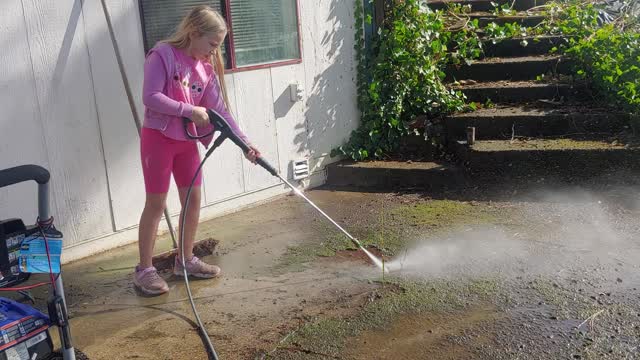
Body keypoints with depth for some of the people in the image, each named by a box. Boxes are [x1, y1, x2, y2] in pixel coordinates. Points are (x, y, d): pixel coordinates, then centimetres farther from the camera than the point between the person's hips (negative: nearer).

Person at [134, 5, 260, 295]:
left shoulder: (207, 68, 5)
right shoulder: (163, 55, -14)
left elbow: (220, 110, 0)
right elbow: (151, 97, -22)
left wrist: (244, 142, -8)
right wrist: (190, 110, -20)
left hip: (187, 141, 7)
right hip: (159, 137, -6)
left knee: (193, 199, 9)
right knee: (156, 203, -2)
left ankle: (186, 260, 25)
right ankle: (144, 269, 10)